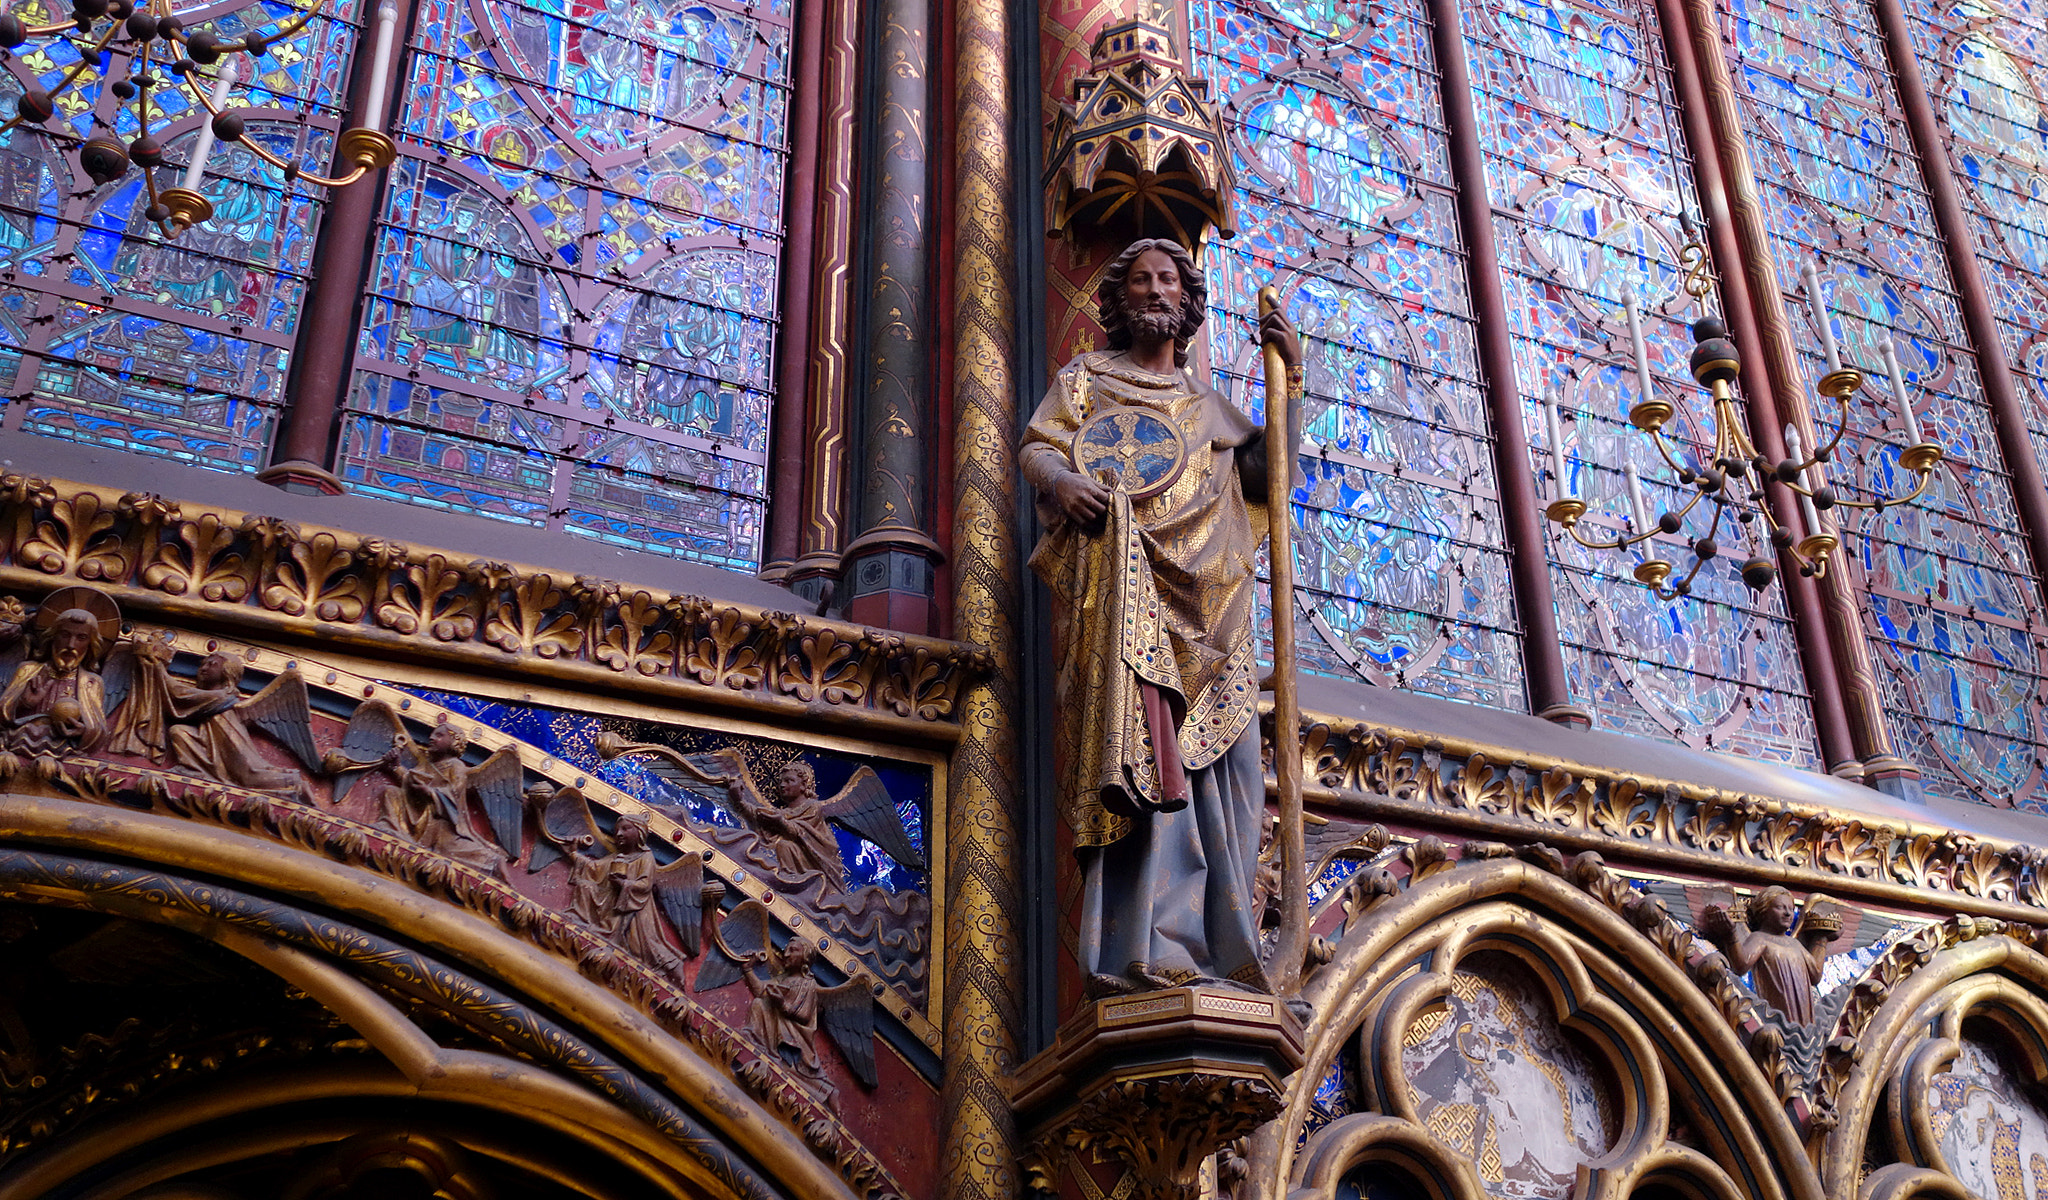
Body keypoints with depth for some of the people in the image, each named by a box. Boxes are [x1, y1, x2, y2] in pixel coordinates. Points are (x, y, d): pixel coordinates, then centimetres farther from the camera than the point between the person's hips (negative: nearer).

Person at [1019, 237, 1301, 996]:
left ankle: (1223, 959, -13)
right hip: (1121, 565, -4)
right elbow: (1036, 446, 10)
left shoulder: (1209, 404, 31)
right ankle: (1155, 952, -32)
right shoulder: (1086, 377, 24)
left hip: (1206, 590, 4)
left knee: (1218, 750, -10)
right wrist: (1060, 480, -13)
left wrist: (1289, 376, 12)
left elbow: (1268, 472, 19)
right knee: (1142, 735, -23)